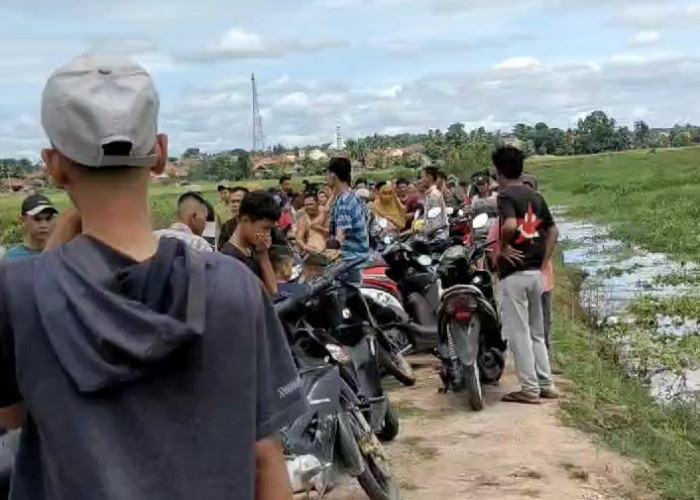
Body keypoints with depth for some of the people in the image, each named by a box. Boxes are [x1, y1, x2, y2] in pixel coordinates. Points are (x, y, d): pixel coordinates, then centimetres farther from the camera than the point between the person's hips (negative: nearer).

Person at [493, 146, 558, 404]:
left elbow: (510, 225, -30)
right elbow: (552, 231, 15)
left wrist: (503, 246, -13)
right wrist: (543, 263, 15)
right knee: (536, 332, 16)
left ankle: (530, 389, 3)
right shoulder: (535, 196, 11)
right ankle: (546, 385, 19)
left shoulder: (506, 196, -11)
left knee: (518, 333, 0)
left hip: (513, 272, -7)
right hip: (535, 272, 7)